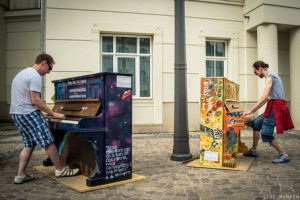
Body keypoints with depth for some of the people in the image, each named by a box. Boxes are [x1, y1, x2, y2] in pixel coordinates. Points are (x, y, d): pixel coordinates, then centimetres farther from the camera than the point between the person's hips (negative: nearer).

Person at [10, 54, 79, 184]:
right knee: (48, 142, -2)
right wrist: (53, 114, -12)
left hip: (16, 114, 10)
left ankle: (20, 175, 14)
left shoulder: (23, 73, 20)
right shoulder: (35, 76, -14)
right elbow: (35, 101, -20)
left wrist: (43, 114, 18)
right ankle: (60, 170, 7)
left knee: (29, 145, 14)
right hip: (29, 114, -10)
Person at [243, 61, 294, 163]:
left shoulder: (269, 77, -12)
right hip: (273, 106, 10)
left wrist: (251, 110, -23)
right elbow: (267, 98, 21)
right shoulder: (272, 76, 19)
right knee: (256, 123, 14)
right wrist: (254, 109, 18)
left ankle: (283, 155, 0)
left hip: (276, 107, -10)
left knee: (266, 133, -10)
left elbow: (265, 97, -24)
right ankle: (253, 150, 20)